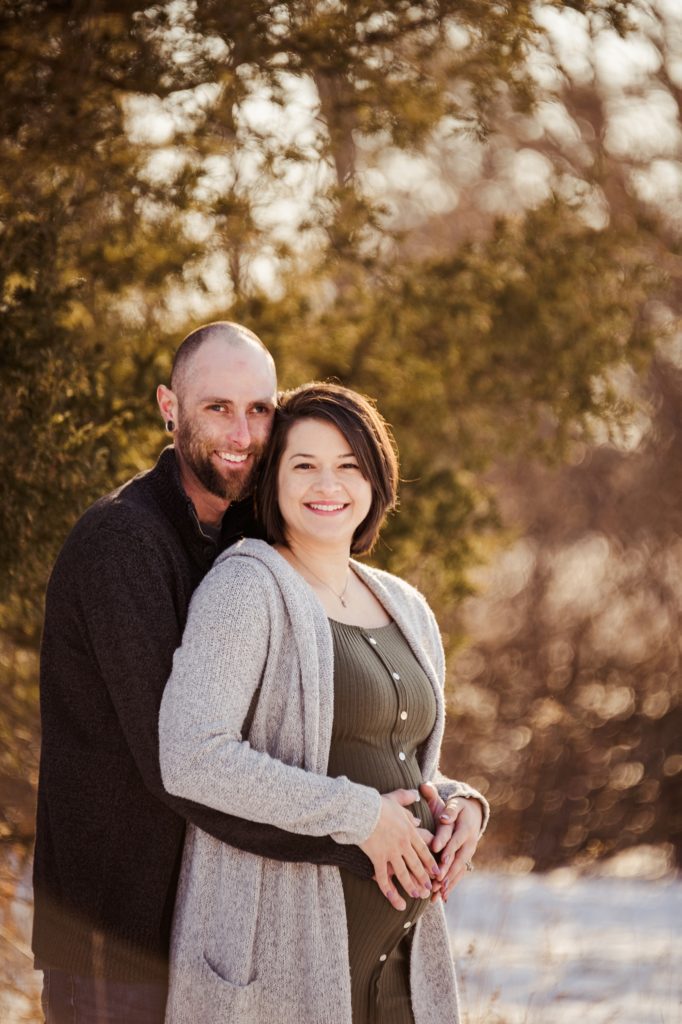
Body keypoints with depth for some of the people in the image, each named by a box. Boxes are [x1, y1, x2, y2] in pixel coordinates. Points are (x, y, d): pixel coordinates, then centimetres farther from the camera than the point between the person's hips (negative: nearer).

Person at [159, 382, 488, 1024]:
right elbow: (191, 757, -20)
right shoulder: (244, 589, -8)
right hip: (283, 951, -7)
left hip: (397, 947, 7)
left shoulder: (405, 612, 15)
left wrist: (460, 806, 2)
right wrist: (358, 816, -19)